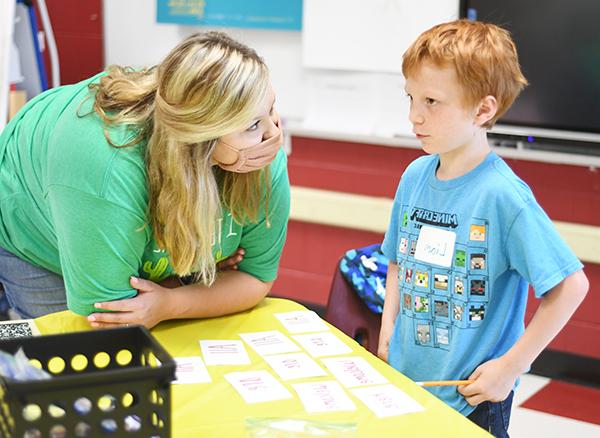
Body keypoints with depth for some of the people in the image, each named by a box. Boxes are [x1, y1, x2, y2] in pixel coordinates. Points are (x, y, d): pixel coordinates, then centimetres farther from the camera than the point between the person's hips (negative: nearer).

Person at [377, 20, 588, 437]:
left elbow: (571, 285, -19)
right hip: (403, 379, 6)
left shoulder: (502, 195, -20)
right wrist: (388, 329, 2)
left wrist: (510, 366, -17)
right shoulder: (415, 176, -1)